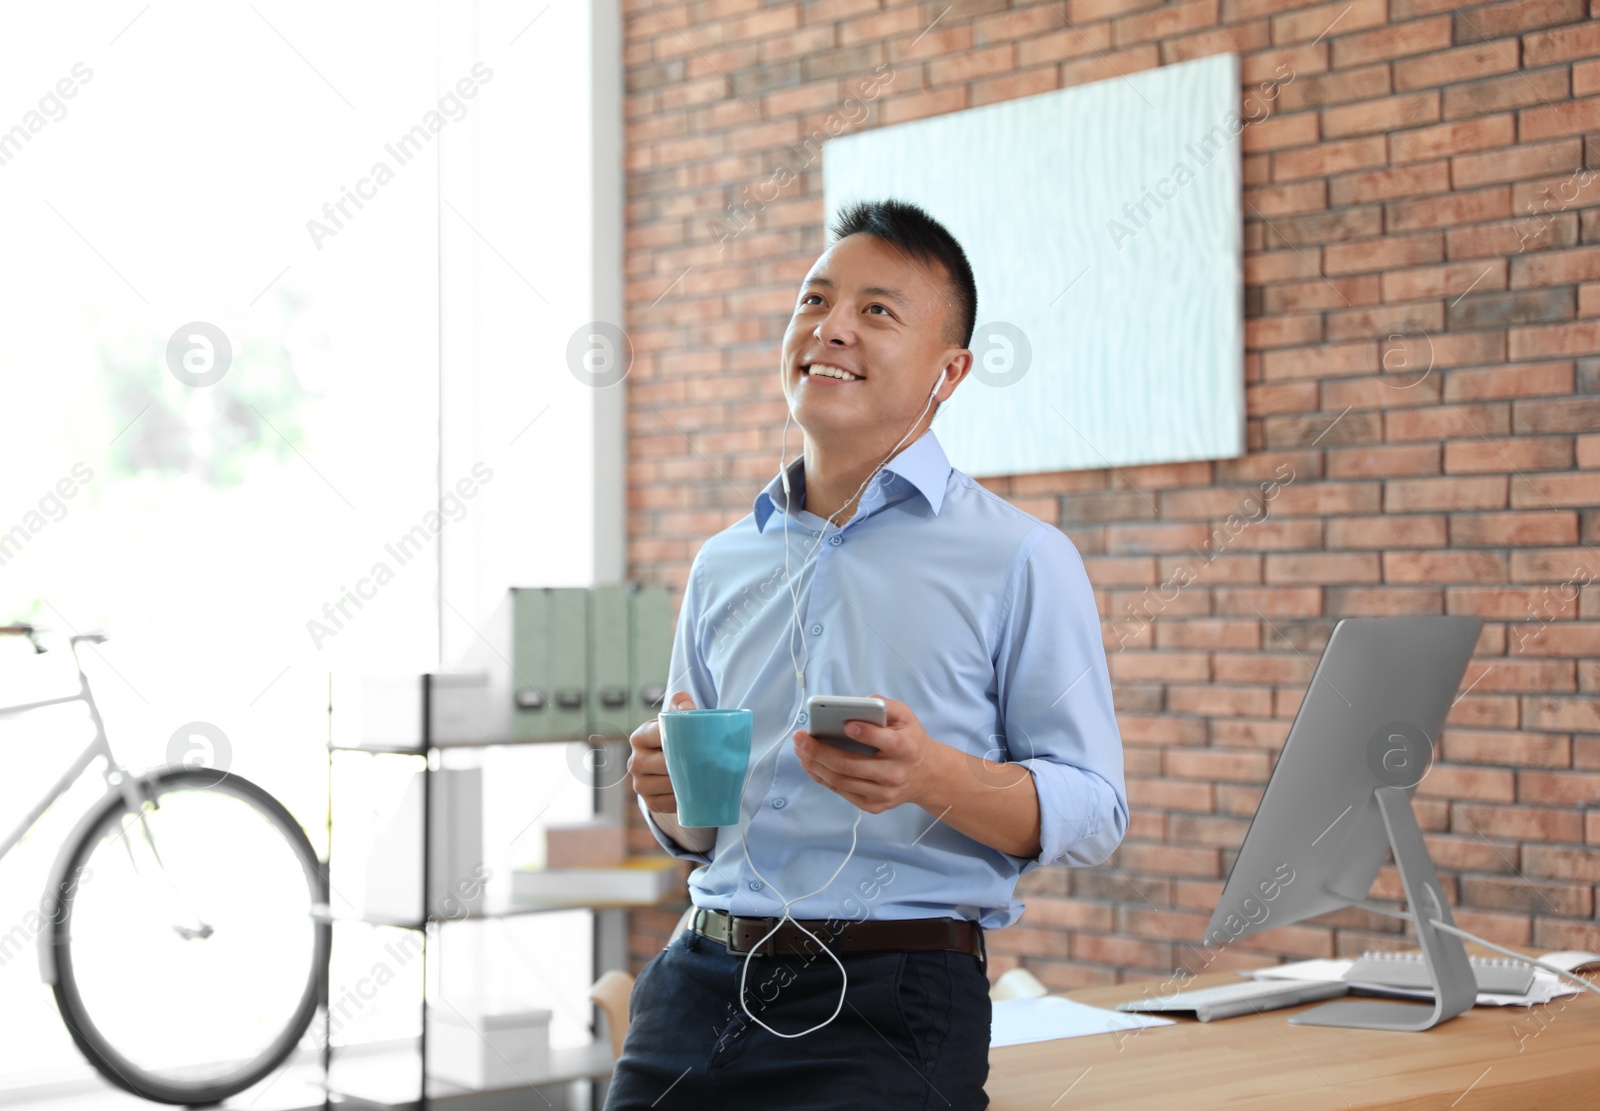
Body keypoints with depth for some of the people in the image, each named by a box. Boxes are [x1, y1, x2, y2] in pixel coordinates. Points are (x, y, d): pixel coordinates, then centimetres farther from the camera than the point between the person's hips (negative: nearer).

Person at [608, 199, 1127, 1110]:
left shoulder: (1021, 558, 0)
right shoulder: (725, 564, 16)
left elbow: (1094, 811, -5)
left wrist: (935, 777, -22)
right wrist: (672, 800, 0)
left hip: (891, 997, -4)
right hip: (704, 976, 4)